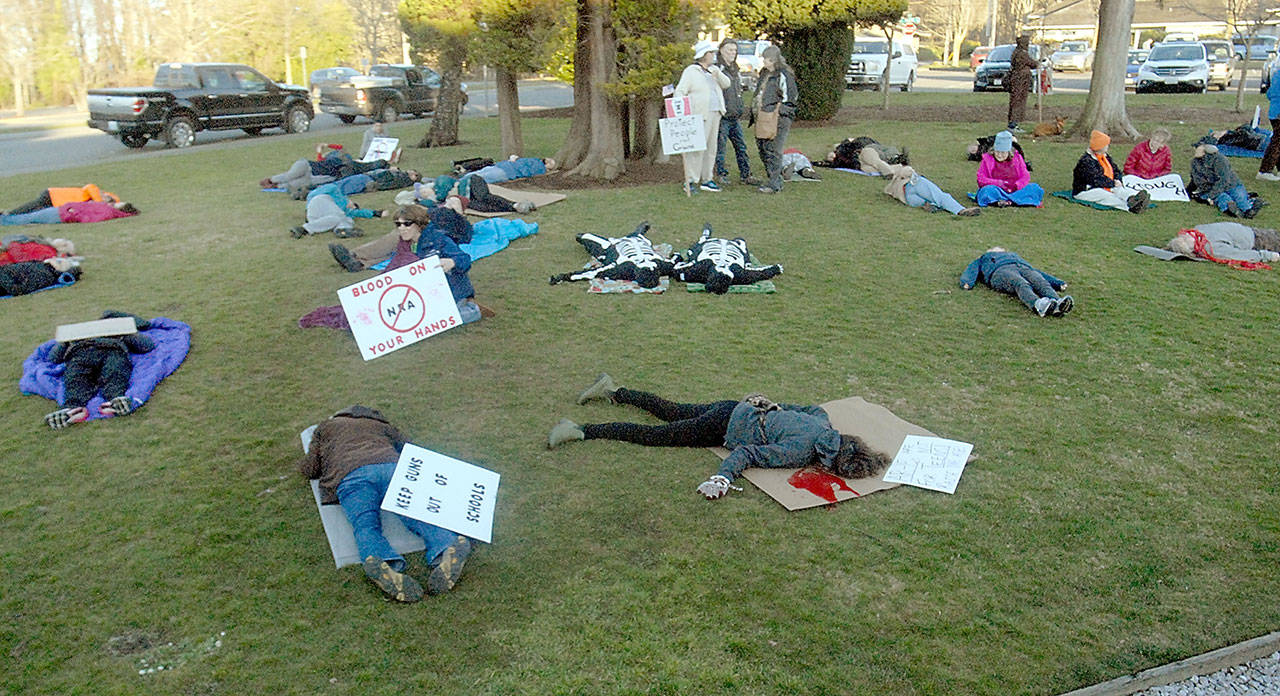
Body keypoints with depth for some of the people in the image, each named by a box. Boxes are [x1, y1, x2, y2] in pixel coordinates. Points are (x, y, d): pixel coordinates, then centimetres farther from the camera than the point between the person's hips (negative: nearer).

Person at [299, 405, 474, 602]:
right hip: (391, 465, 2)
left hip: (349, 474, -2)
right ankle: (449, 544, -50)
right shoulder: (381, 425, 43)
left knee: (365, 525, -23)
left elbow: (310, 469, 33)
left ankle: (378, 562, -57)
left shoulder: (326, 427, 38)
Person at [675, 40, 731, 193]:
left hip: (715, 114, 8)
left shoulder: (714, 69, 17)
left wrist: (717, 74, -10)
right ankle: (690, 181, -10)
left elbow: (726, 84, 9)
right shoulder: (691, 71, -3)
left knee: (711, 147, 10)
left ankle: (707, 180, 17)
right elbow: (680, 91, -8)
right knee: (697, 147, -13)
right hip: (700, 115, -8)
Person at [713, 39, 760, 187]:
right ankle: (721, 175, 9)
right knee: (720, 146, -1)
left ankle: (745, 175, 14)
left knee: (741, 146, 8)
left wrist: (741, 111, 24)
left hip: (735, 117, 8)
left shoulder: (735, 70, 18)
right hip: (721, 117, -8)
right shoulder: (716, 69, -9)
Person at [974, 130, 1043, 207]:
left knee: (1035, 188, -21)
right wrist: (997, 183, -19)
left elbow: (1025, 176, 4)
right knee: (988, 190, -35)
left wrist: (1017, 185, -19)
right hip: (998, 191, -3)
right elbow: (981, 179, -3)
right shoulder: (987, 159, 3)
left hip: (1015, 191, 3)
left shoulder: (1017, 158, 8)